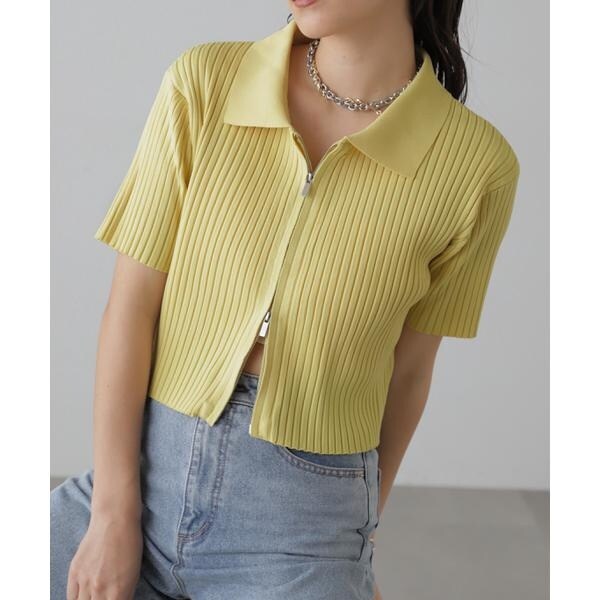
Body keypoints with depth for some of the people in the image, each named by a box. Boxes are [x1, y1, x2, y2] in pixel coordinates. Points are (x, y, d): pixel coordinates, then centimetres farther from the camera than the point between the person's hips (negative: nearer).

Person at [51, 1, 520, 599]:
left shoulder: (476, 164, -10)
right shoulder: (200, 83, -7)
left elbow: (407, 369, 2)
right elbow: (132, 302, -5)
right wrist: (113, 517, -8)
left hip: (302, 523, -1)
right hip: (144, 468, 2)